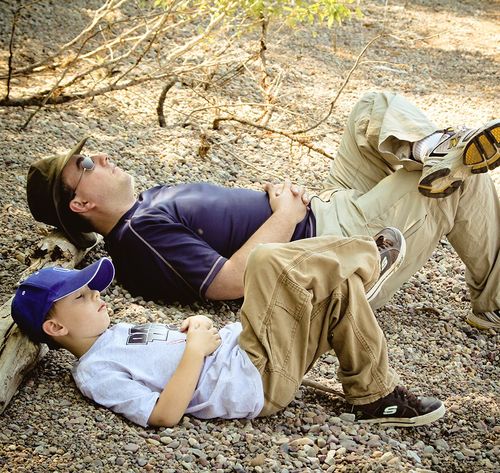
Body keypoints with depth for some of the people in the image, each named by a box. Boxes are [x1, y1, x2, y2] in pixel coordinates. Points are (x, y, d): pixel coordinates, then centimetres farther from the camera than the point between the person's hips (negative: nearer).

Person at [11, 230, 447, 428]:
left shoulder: (115, 332, 20)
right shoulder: (95, 373, -9)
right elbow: (165, 414, -20)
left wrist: (195, 328, 4)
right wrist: (196, 348, -18)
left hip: (241, 345, 9)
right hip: (259, 380, -9)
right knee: (271, 262, -22)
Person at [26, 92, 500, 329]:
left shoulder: (152, 200, 11)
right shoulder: (141, 235, -19)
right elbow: (230, 281, -30)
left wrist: (279, 192, -1)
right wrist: (286, 214, -19)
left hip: (328, 209, 9)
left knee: (376, 107, 4)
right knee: (459, 180, -10)